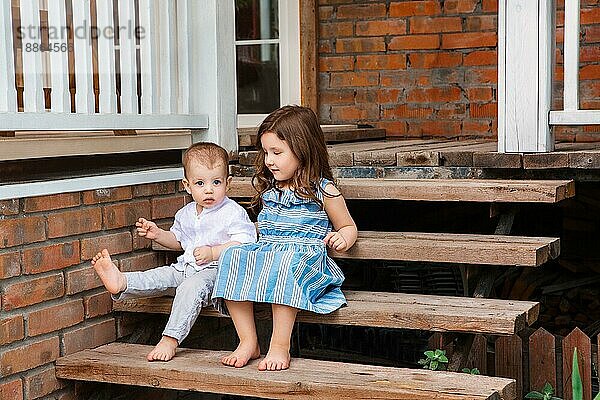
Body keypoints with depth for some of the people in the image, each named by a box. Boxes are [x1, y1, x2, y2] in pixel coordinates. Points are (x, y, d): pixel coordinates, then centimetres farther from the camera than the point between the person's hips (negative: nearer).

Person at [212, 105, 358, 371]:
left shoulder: (322, 191, 4)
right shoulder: (269, 189, 19)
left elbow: (348, 227, 13)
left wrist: (341, 239, -8)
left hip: (305, 254, -5)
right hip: (265, 250, 6)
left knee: (284, 263, -40)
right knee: (232, 257, -25)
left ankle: (280, 346, -37)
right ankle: (248, 342, -25)